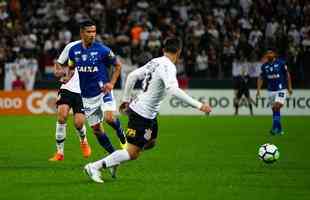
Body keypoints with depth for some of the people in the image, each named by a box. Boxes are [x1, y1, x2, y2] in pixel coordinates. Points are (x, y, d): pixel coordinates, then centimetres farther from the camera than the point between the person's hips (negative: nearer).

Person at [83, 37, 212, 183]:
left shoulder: (155, 62, 5)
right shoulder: (168, 67, -20)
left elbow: (132, 76, 12)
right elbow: (173, 90, -35)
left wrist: (126, 99, 22)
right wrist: (199, 105, -35)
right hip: (143, 115, -10)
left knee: (151, 142, 27)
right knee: (132, 154, -4)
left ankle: (114, 161, 28)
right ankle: (95, 167, -1)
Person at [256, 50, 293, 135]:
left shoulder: (281, 63, -7)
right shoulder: (264, 66, 3)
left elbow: (287, 75, 2)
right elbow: (261, 78, 12)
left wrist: (289, 87, 2)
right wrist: (258, 90, 5)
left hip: (281, 89, -4)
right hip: (271, 90, 4)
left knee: (277, 107, -18)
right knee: (274, 109, 7)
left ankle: (275, 128, -18)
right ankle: (279, 129, 17)